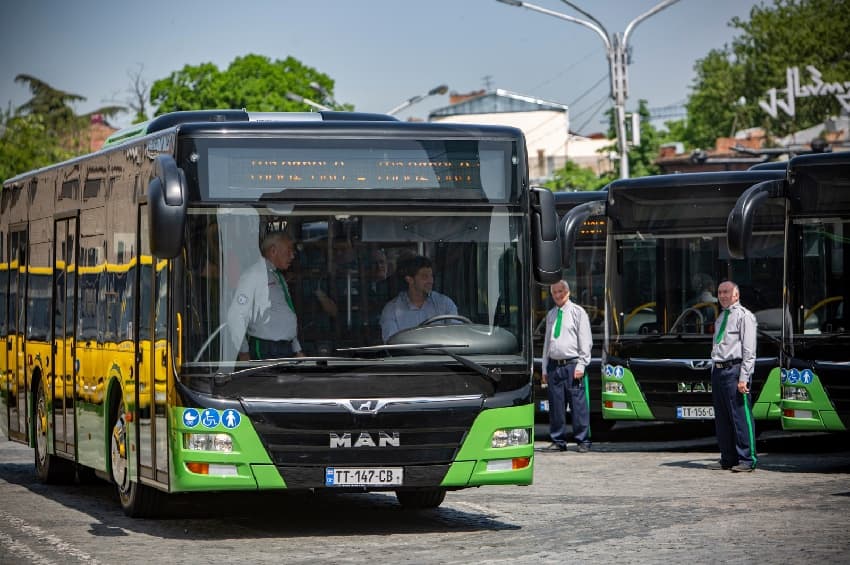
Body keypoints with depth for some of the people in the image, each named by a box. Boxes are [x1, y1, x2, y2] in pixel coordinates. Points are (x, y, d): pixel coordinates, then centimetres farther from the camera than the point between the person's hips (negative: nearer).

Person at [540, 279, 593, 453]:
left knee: (578, 405, -6)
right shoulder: (550, 315, 16)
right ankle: (558, 441, 11)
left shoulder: (578, 312, 2)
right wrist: (545, 369, 14)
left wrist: (580, 366, -9)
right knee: (556, 405, 4)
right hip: (554, 365, 5)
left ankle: (583, 441, 0)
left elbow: (585, 341, -2)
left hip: (572, 365, -5)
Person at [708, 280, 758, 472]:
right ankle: (728, 459, 17)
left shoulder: (744, 316, -4)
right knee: (722, 418, 10)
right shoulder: (721, 318, 20)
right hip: (718, 370, 8)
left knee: (740, 416, -7)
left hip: (734, 369, -8)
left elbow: (749, 350, -10)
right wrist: (715, 372, 14)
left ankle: (746, 460, -4)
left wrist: (743, 378, -17)